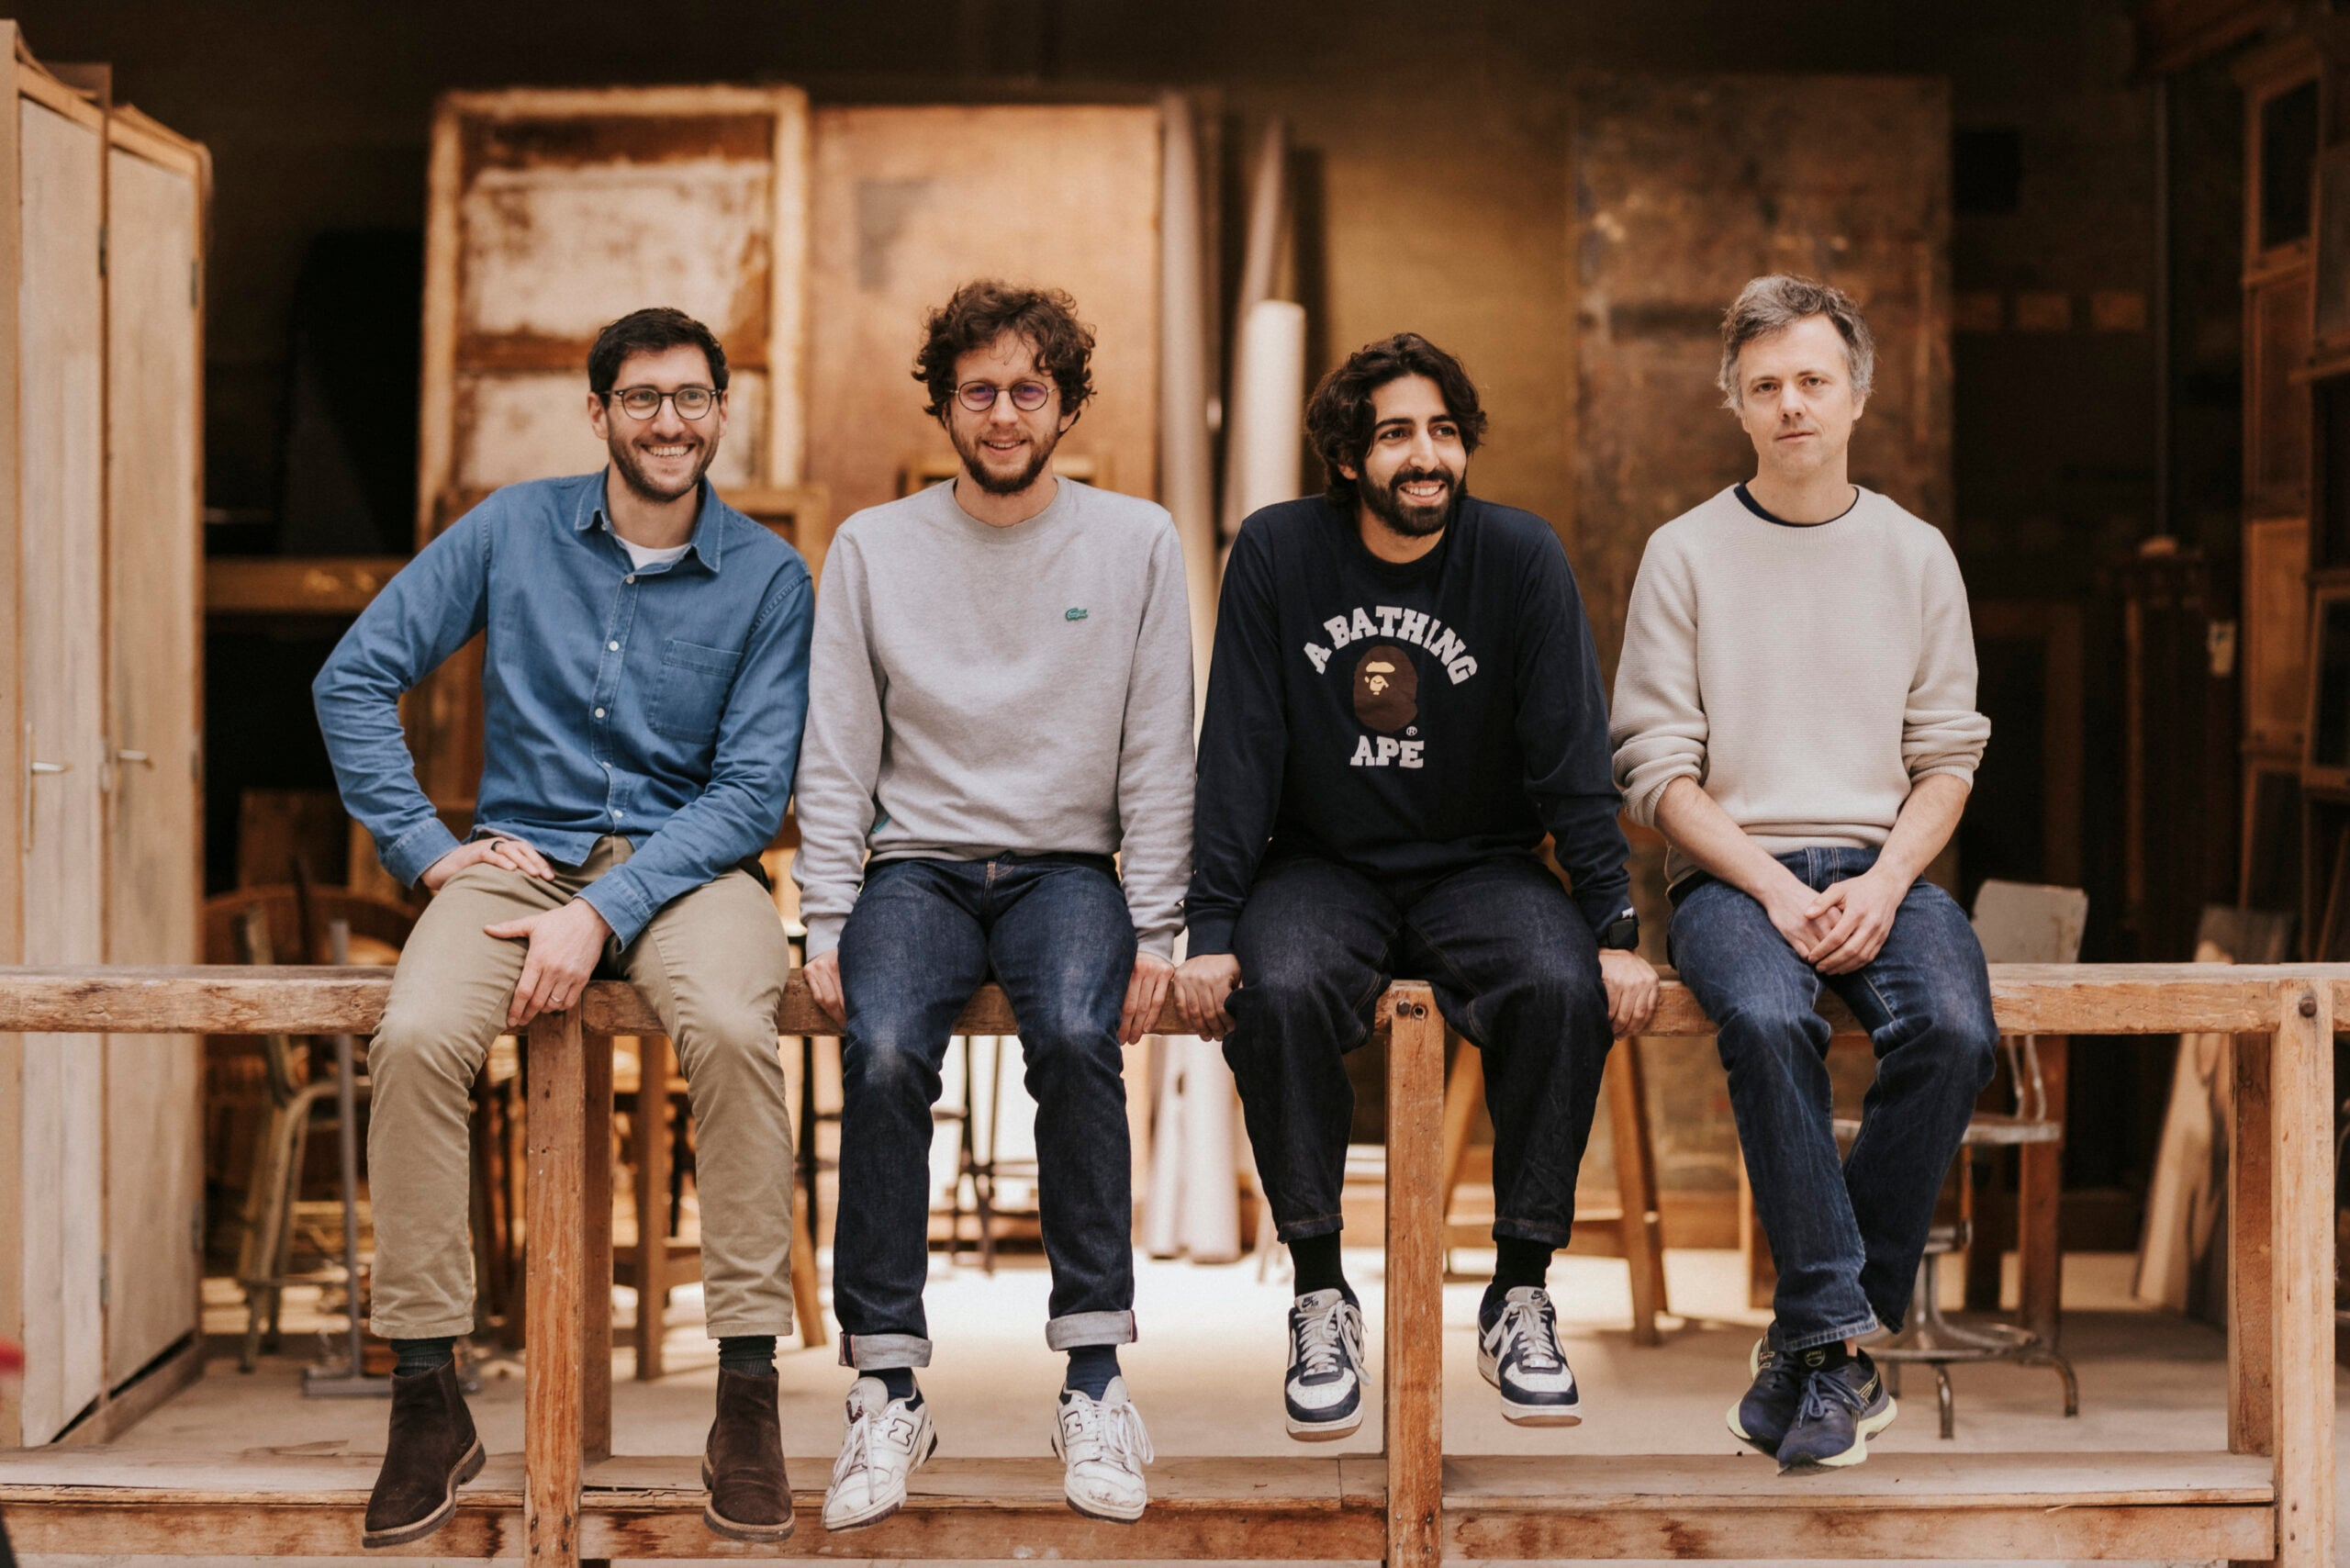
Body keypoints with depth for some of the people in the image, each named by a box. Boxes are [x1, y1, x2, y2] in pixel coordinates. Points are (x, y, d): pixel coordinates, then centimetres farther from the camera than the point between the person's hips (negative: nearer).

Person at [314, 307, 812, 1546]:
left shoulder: (767, 577, 1)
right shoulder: (514, 529, 6)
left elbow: (751, 792, -5)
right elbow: (355, 677, 9)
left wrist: (602, 914, -17)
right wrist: (424, 846, -2)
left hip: (685, 863, -1)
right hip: (521, 855, 1)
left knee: (732, 1032, -35)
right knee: (416, 1038, -30)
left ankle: (748, 1396, -26)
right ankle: (426, 1394, -18)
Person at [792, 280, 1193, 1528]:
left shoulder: (1136, 543, 5)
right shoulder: (872, 548, 6)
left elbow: (1158, 757, 3)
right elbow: (835, 758, 5)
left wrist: (1156, 929, -7)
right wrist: (827, 923, -6)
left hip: (1068, 865, 0)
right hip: (916, 863, 1)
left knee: (1078, 1039, -32)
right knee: (883, 1054, -30)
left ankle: (1094, 1378, -22)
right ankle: (888, 1389, -20)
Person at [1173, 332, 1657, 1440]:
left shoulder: (1521, 557, -5)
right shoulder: (1278, 552, -5)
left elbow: (1572, 758, -5)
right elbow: (1237, 754, -5)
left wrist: (1616, 931, -14)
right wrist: (1211, 930, -14)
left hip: (1480, 865, 0)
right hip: (1321, 865, 0)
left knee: (1563, 988, -31)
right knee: (1279, 991, -33)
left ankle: (1520, 1296, -14)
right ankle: (1320, 1297, -15)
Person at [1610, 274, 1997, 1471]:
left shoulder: (1916, 555, 13)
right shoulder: (1686, 554, 6)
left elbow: (1948, 756, 10)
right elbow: (1655, 769, 0)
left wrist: (1884, 883, -9)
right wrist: (1775, 887, -13)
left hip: (1881, 867, 2)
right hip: (1730, 871, -2)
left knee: (1954, 1032, -29)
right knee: (1768, 1022, -35)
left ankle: (1814, 1338, -15)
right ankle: (1840, 1336, -25)